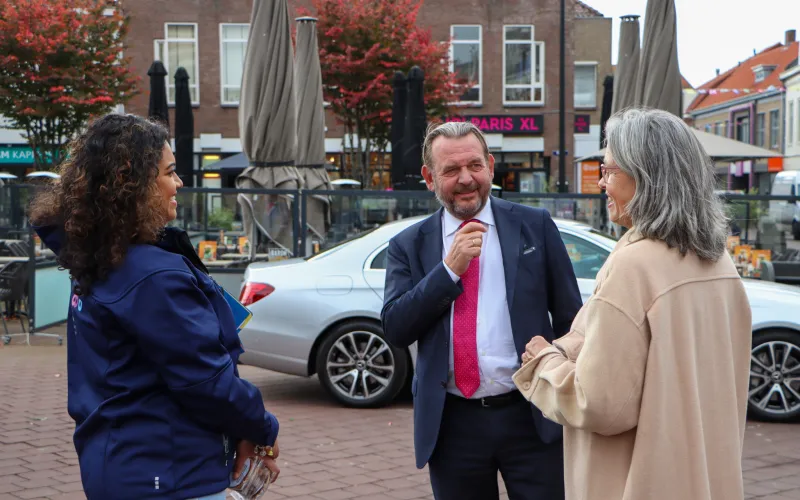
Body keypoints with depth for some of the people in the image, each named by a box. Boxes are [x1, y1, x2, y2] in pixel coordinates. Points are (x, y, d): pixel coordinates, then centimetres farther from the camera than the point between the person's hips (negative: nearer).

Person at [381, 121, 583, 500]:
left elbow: (570, 319, 5)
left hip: (532, 416, -1)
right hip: (452, 423, 1)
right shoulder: (409, 246, 5)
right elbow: (394, 330, -4)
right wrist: (449, 269, -12)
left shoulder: (535, 226, 2)